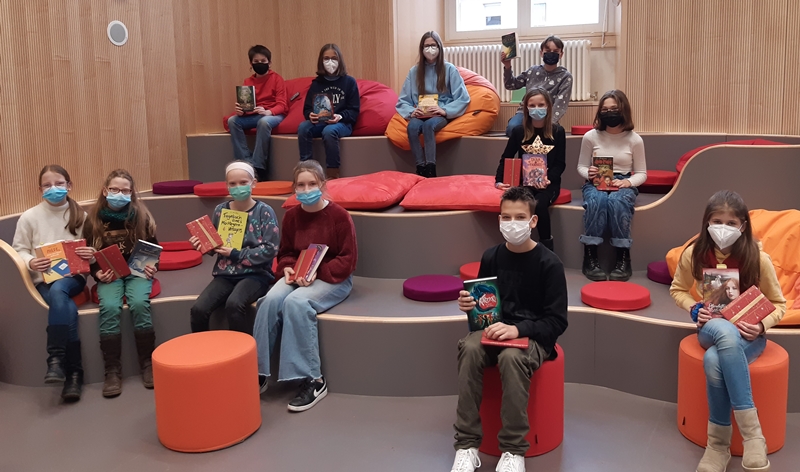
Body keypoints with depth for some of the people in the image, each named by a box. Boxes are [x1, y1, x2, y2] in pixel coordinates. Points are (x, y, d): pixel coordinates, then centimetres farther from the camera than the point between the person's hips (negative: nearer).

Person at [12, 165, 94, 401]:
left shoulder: (81, 216, 4)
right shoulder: (29, 217, 1)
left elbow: (91, 249, 9)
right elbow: (18, 249, 4)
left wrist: (92, 254, -16)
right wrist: (30, 262, -18)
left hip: (73, 276, 0)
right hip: (43, 280, 0)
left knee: (58, 290, -37)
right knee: (67, 309, -32)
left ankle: (56, 359, -35)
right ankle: (74, 372, -30)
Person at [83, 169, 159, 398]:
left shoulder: (141, 215, 1)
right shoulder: (94, 219, 1)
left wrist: (153, 266, -10)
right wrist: (97, 273, -11)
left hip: (137, 271, 0)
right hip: (109, 274, 0)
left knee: (139, 304, -31)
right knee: (110, 308, -29)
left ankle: (147, 363, -15)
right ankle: (112, 370, -19)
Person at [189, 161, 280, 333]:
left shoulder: (264, 211, -5)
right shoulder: (220, 210, 8)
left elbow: (270, 249, -11)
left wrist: (236, 254, -14)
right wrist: (202, 244, -5)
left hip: (255, 274, -4)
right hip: (225, 273, 4)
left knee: (233, 305, -33)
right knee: (198, 309, -20)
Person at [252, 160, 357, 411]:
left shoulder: (339, 216, -10)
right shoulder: (291, 216, 4)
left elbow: (348, 260, -10)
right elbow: (285, 253, 15)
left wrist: (318, 273, -22)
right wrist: (287, 268, -8)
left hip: (333, 278, -5)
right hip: (297, 275, 5)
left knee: (296, 302, -33)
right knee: (271, 300, -26)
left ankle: (313, 380, -25)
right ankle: (258, 372, -17)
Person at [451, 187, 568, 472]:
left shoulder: (549, 263, -8)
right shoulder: (491, 257, 3)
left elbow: (557, 321, -10)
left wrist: (518, 329, -24)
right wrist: (468, 305, -8)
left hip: (534, 336, -3)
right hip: (495, 329, 4)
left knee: (511, 357, -37)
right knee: (469, 348, -30)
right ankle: (467, 445, -24)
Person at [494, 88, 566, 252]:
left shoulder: (557, 132, 2)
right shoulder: (519, 131, 4)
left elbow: (560, 163, 1)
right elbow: (506, 158, 12)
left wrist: (549, 179, -16)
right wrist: (499, 180, -1)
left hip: (549, 182, -1)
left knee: (540, 204, -33)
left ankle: (547, 246, -17)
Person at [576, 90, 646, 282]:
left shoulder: (634, 139, -1)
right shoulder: (590, 136, -1)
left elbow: (641, 173, 3)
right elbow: (581, 167, 8)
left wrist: (628, 182, -18)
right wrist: (589, 173, -16)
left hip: (624, 184, 0)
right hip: (596, 183, 0)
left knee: (617, 201, -37)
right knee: (597, 200, -37)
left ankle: (623, 257, -27)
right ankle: (590, 255, -30)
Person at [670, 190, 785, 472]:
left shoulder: (758, 258, -13)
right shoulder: (694, 254, -8)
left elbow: (779, 304, -1)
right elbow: (678, 290, 10)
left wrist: (762, 325, -20)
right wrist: (694, 309, -10)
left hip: (748, 334, -2)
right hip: (712, 328, 2)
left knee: (714, 361, -38)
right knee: (726, 333, -38)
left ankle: (719, 442, -21)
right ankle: (752, 433, -31)